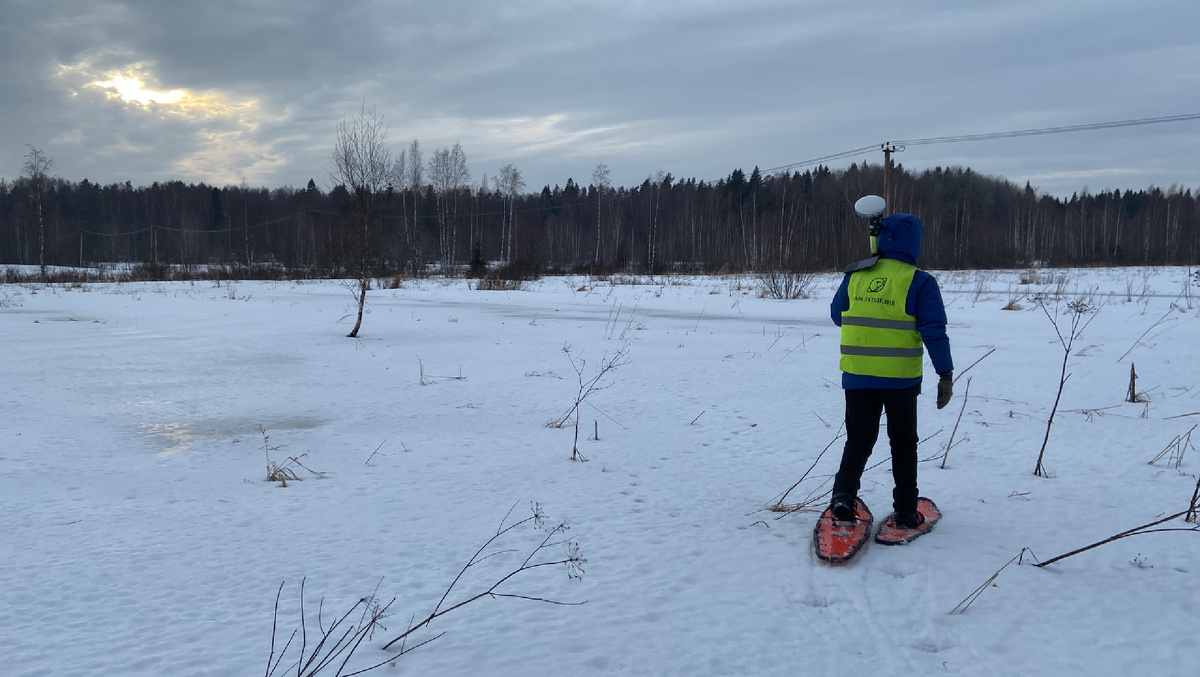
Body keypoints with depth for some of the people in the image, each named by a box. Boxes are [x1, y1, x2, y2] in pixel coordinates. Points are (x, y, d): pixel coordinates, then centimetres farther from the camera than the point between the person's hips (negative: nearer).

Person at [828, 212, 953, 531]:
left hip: (857, 376, 2)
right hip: (901, 379, -2)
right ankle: (905, 511, 17)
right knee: (903, 442, 13)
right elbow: (935, 331, -11)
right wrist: (946, 375, -7)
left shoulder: (854, 276, 3)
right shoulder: (919, 282, -8)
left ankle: (844, 493, -9)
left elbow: (837, 315, 15)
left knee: (859, 439, 12)